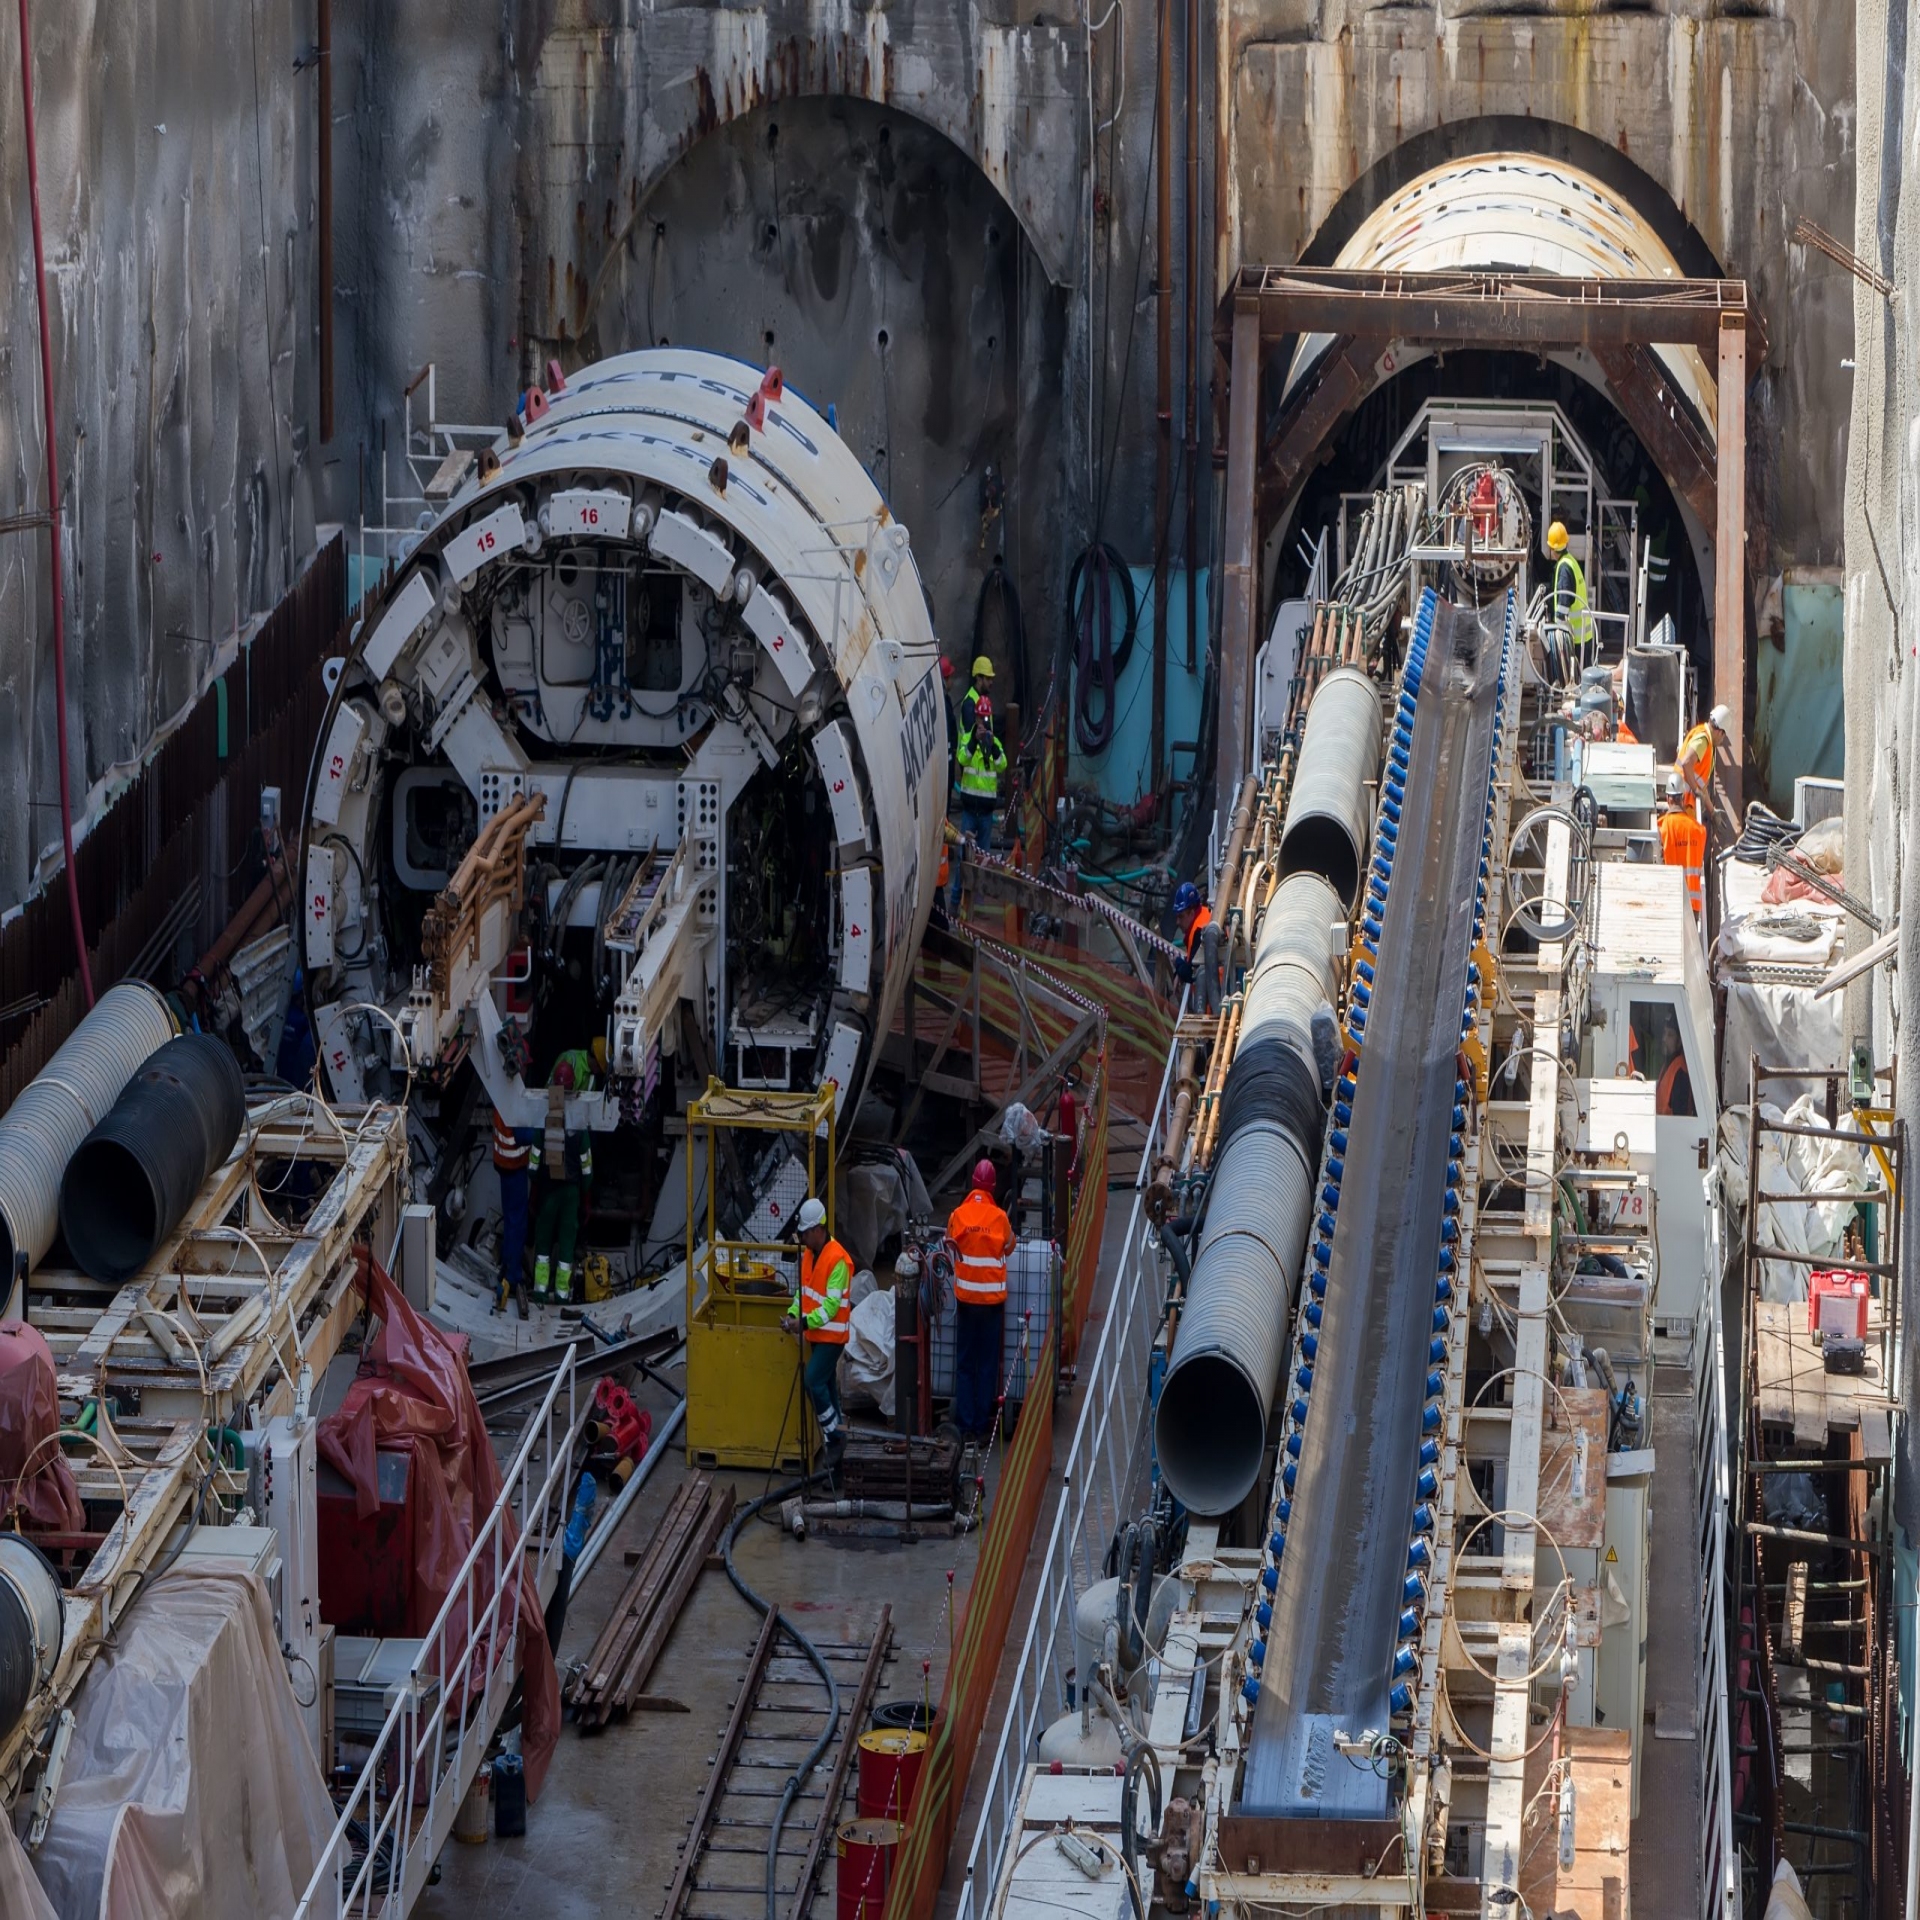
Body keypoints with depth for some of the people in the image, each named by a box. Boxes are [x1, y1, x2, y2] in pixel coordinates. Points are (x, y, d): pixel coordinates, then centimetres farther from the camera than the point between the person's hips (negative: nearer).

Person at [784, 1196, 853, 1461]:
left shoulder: (837, 1259, -21)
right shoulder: (808, 1253, 7)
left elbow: (832, 1304, -24)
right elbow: (803, 1290, 15)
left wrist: (805, 1322, -30)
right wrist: (793, 1313, -2)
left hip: (832, 1334, -9)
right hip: (816, 1334, 9)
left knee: (813, 1380, -16)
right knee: (826, 1384, 14)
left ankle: (834, 1434, -6)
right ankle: (835, 1438, 22)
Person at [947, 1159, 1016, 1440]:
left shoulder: (958, 1215, -7)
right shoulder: (1000, 1217, -10)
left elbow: (950, 1245, 5)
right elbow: (1009, 1247, 4)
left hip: (965, 1297, 1)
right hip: (992, 1298, -1)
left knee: (964, 1362, 8)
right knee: (988, 1362, 5)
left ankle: (966, 1424, 6)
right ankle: (982, 1424, 6)